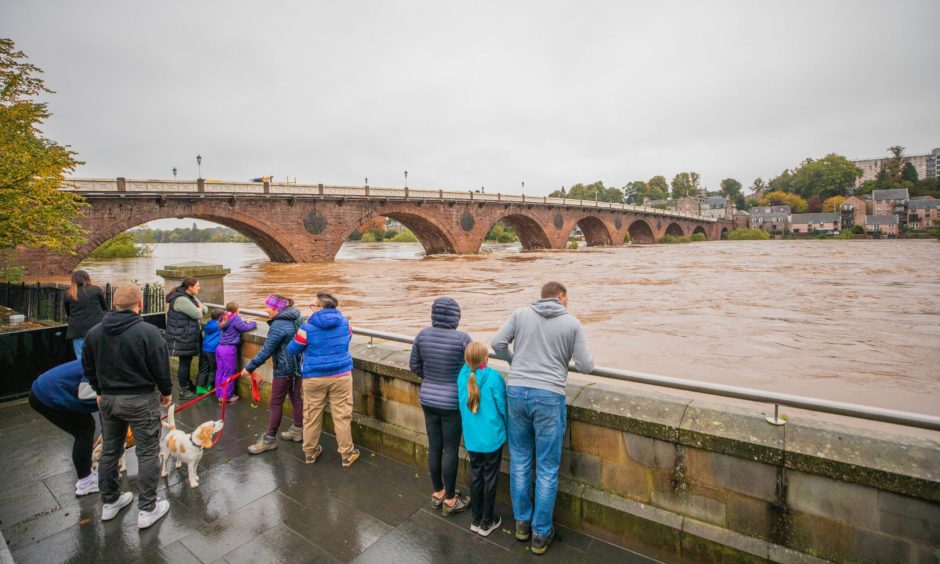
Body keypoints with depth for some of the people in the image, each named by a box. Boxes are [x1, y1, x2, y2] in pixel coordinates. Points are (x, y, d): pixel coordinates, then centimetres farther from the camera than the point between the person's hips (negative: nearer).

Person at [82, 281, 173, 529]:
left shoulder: (94, 332, 0)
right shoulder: (147, 331, -20)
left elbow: (88, 368, 11)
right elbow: (161, 367, -15)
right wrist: (166, 392, 2)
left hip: (108, 399, 6)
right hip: (140, 400, -6)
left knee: (109, 451, 20)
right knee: (148, 453, 4)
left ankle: (110, 502, 34)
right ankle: (147, 509, 11)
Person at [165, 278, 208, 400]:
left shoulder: (191, 297, 10)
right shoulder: (181, 300, -23)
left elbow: (205, 309, 12)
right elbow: (198, 315, -23)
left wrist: (200, 309, -10)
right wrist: (199, 309, -1)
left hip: (188, 336, 10)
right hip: (182, 338, -10)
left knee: (187, 362, 19)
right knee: (184, 362, -1)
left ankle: (187, 384, 33)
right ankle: (183, 391, 8)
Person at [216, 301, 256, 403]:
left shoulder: (225, 318, 11)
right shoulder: (235, 318, -14)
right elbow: (245, 328, -14)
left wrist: (246, 322, 6)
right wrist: (253, 323, 2)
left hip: (220, 347, 8)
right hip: (229, 349, -8)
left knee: (220, 371, 13)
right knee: (229, 373, 2)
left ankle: (219, 394, 21)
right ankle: (226, 396, 7)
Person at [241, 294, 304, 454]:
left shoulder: (278, 325, -20)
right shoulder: (295, 319, 7)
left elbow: (266, 351, -18)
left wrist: (249, 367, -11)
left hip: (284, 369, -9)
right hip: (297, 366, 9)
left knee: (276, 404, 2)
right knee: (296, 398, 16)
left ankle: (269, 439, 11)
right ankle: (298, 430, 27)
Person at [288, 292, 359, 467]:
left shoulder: (308, 327, -12)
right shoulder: (345, 323, 0)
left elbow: (292, 349, 2)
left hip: (314, 377, -1)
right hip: (341, 375, 2)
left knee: (311, 416, 15)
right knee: (342, 416, 7)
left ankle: (310, 452, 30)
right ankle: (347, 454, 17)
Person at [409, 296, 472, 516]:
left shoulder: (423, 335, -4)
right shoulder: (462, 338, -18)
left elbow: (415, 366, 6)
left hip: (428, 399, 5)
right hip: (451, 402, -5)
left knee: (434, 446, 16)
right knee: (450, 450, 8)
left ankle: (437, 493, 33)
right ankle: (450, 500, 23)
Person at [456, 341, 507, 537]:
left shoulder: (462, 376, -7)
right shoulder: (493, 377, -19)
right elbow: (502, 406, -9)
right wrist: (508, 429, 6)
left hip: (471, 438, 4)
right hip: (492, 437, -4)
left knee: (475, 476, 17)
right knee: (490, 478, 10)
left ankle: (476, 520, 30)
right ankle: (487, 523, 24)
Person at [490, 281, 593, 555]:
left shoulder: (520, 314, 6)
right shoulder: (572, 323, 2)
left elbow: (497, 343, 0)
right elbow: (585, 367, 1)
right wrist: (587, 358, 25)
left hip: (516, 392, 3)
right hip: (549, 397, -2)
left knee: (520, 460, 18)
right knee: (547, 469, 11)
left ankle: (522, 522, 32)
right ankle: (541, 534, 23)